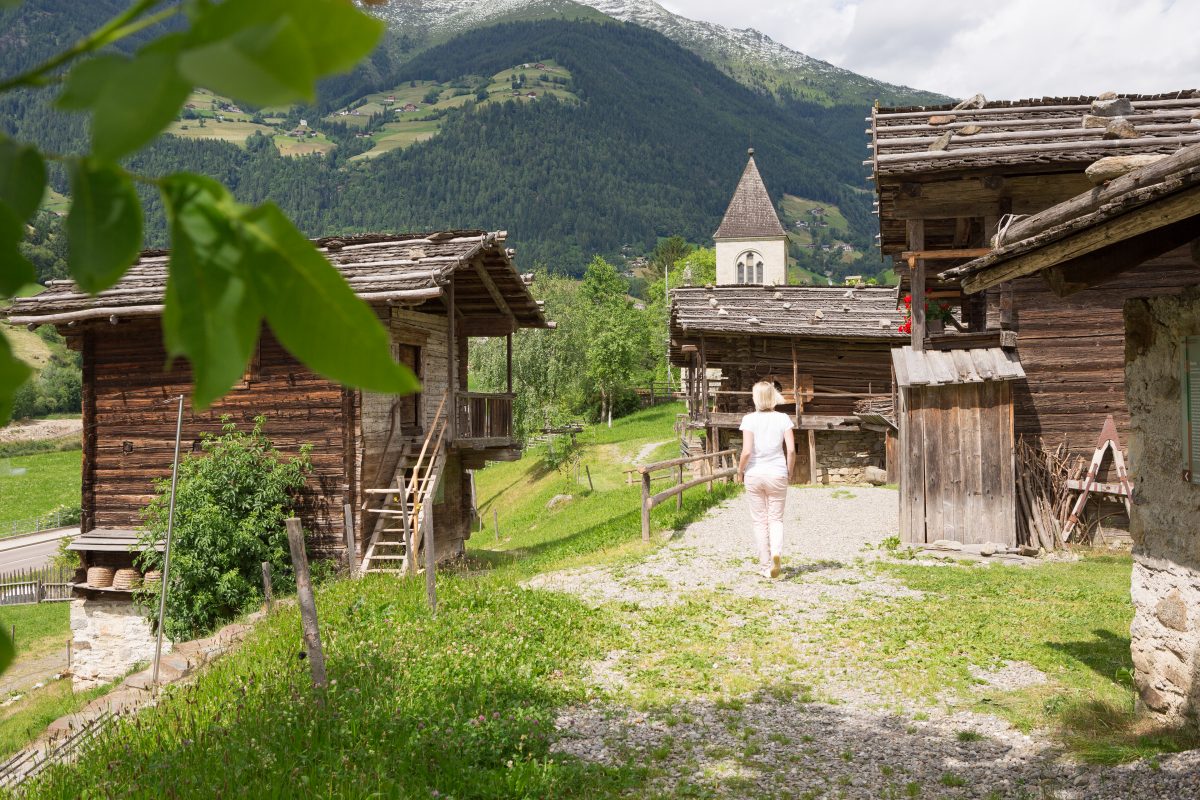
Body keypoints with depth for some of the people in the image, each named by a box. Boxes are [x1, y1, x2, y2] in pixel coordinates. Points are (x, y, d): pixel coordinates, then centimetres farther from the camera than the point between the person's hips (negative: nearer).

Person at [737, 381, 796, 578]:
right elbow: (791, 450, -7)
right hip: (777, 474, 1)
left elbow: (746, 451, -16)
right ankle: (776, 552, -16)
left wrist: (740, 471, 0)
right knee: (776, 518, 12)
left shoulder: (749, 419, -9)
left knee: (759, 521, 11)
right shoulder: (783, 419, -3)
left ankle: (765, 566, 17)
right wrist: (789, 472, 8)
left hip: (754, 474, -1)